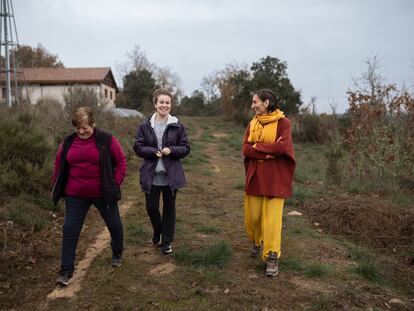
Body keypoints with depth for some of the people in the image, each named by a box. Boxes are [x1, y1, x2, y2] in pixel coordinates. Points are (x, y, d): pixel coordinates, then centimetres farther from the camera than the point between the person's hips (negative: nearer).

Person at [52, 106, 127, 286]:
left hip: (103, 194, -1)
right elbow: (59, 166, 12)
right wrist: (57, 188, 7)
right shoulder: (68, 142, 1)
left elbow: (121, 161, -4)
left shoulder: (106, 140, -9)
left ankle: (117, 254, 40)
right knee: (70, 230, 2)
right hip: (75, 196, 2)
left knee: (114, 225, 13)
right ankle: (66, 270, 13)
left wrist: (116, 184, -9)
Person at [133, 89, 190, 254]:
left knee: (169, 208, 10)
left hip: (171, 175, 0)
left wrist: (171, 150, -18)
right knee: (151, 207, 8)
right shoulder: (145, 126, -1)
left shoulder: (178, 126, -2)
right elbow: (138, 147, -1)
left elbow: (185, 148, 0)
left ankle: (167, 242, 27)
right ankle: (157, 232, 40)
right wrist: (154, 152, -17)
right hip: (151, 175, 1)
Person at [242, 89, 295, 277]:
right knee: (252, 217, 10)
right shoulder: (252, 124, 9)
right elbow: (245, 150, -3)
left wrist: (256, 146, -10)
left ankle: (272, 258, 8)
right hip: (255, 176, 4)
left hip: (275, 178, -4)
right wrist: (269, 150, -14)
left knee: (272, 219, -4)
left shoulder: (283, 122, -5)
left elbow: (281, 147, -18)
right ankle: (256, 242, 39)